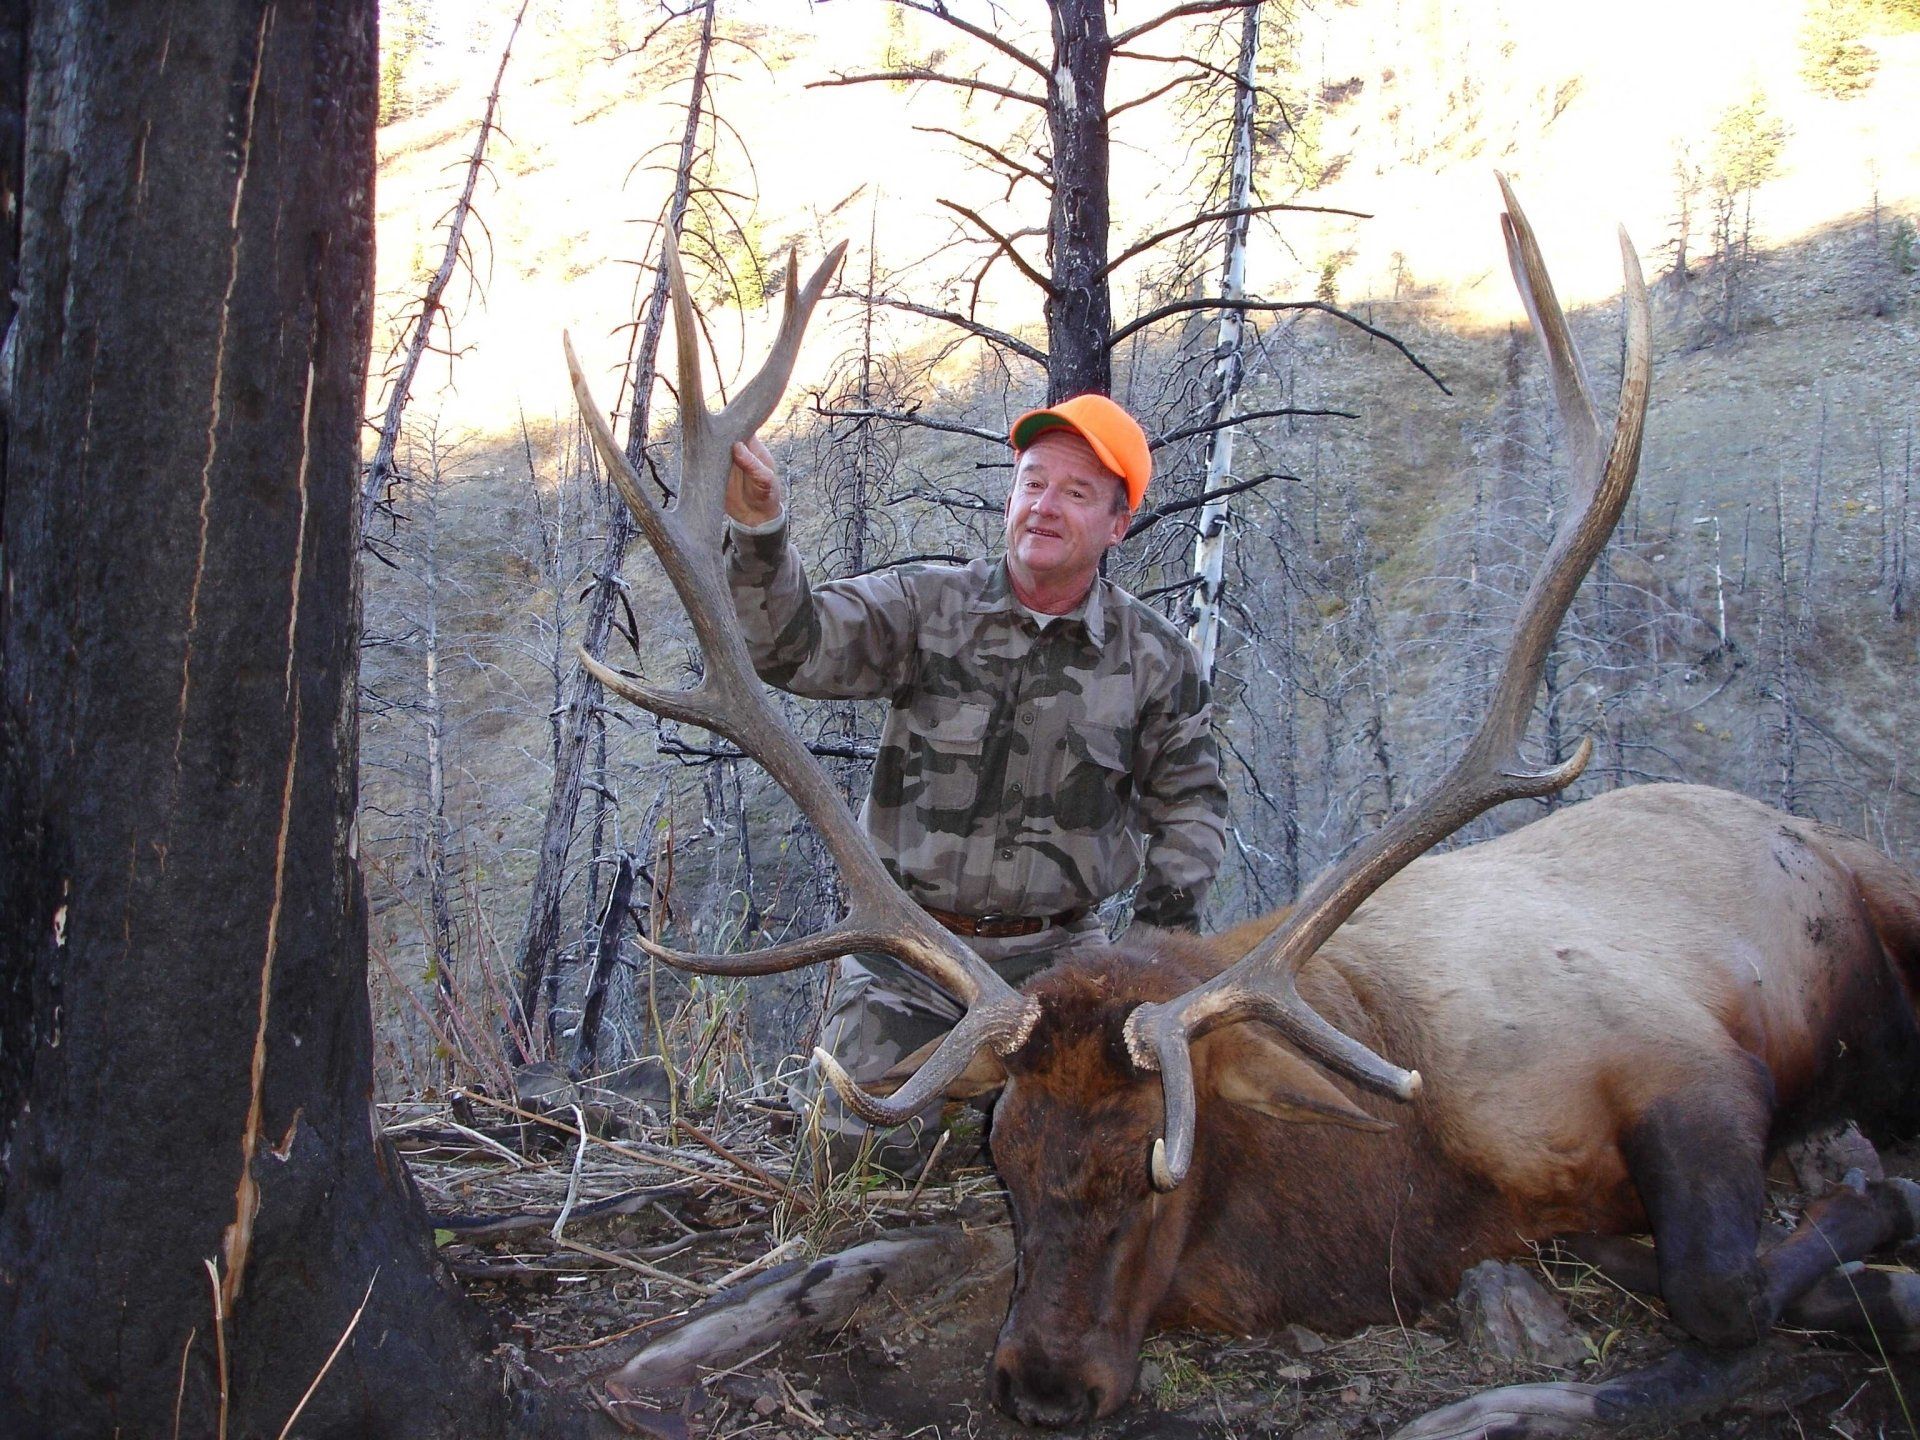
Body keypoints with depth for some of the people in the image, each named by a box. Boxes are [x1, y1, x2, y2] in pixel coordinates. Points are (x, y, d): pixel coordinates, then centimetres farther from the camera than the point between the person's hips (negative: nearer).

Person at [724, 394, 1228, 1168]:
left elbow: (1189, 799, 13)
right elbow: (797, 647, -15)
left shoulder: (1154, 656, 2)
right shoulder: (926, 606, -2)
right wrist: (760, 534, -31)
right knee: (859, 1144, -7)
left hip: (1054, 956, 1)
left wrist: (1167, 916, 3)